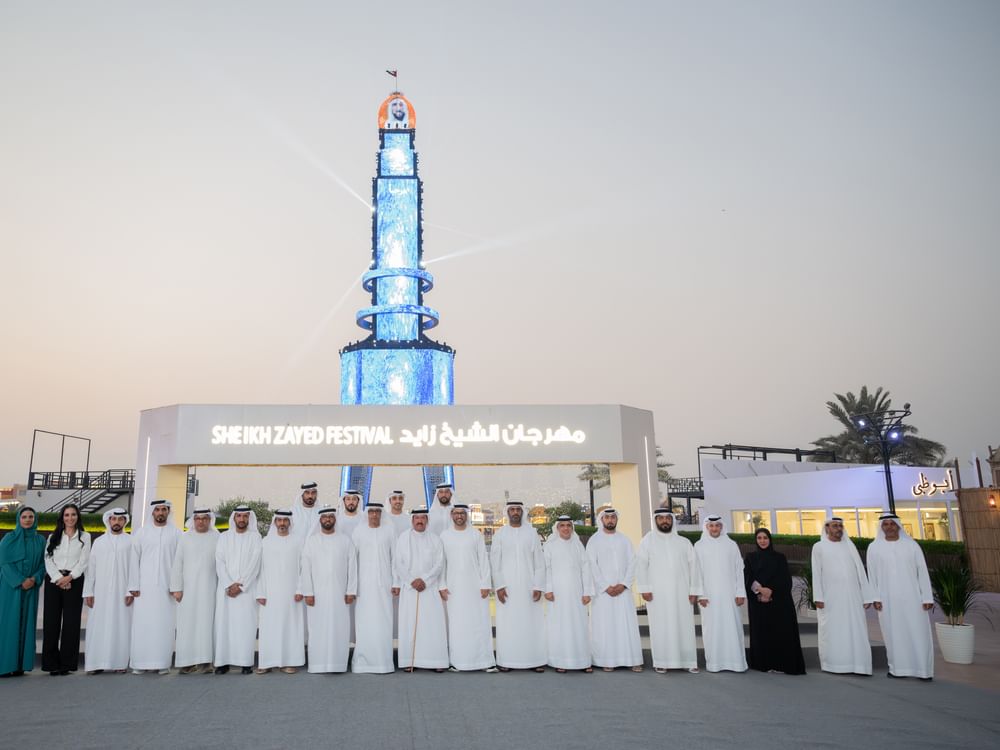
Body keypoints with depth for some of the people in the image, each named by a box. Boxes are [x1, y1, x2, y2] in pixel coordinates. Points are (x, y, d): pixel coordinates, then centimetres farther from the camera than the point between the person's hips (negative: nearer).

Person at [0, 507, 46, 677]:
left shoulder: (40, 540, 9)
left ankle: (21, 664, 6)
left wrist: (34, 579, -10)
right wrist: (20, 581, -14)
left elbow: (43, 564, 8)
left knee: (26, 623, 2)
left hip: (31, 589, 3)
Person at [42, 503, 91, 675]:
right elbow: (48, 560, 3)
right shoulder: (53, 537, 13)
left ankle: (66, 663, 1)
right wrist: (59, 578, -11)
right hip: (53, 580, 2)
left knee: (71, 622, -3)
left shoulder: (85, 537, 8)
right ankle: (51, 663, 4)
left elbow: (84, 561, 0)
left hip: (74, 581, -2)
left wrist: (69, 577, -12)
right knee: (51, 621, -1)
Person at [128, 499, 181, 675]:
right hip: (144, 586, 1)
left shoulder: (176, 533, 4)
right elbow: (134, 560, 5)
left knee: (164, 625, -1)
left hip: (167, 587, -1)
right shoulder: (141, 533, 7)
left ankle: (163, 663, 5)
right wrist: (134, 586, -1)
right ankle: (140, 663, 7)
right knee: (142, 625, 0)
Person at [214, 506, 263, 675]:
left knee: (246, 624, -5)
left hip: (247, 589, -2)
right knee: (224, 623, -1)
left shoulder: (255, 537, 4)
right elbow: (219, 562, 2)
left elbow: (254, 564, -4)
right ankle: (223, 661, 4)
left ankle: (246, 662, -2)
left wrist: (240, 585, -11)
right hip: (226, 588, 2)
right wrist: (229, 585, -9)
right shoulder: (224, 536, 10)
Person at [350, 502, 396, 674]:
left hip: (384, 583, 0)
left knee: (383, 622, 0)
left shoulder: (389, 529, 2)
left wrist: (396, 583, 0)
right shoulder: (359, 531, 1)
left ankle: (383, 661, 8)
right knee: (364, 622, 0)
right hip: (364, 584, 0)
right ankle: (362, 661, 9)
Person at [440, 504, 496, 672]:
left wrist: (485, 584, -4)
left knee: (480, 623, -2)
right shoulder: (444, 536, 5)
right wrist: (442, 585, -2)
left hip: (475, 586, 0)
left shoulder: (476, 535, 4)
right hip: (453, 587, 0)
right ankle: (457, 661, 8)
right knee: (456, 625, 1)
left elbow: (483, 561, 2)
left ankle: (485, 661, 3)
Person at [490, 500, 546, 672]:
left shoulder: (531, 532, 5)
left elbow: (539, 561, 3)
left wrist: (538, 586, -4)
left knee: (532, 622, 0)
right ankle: (505, 661, 6)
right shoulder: (500, 533, 3)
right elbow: (494, 562, 0)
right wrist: (499, 586, -8)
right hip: (506, 586, -1)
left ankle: (535, 660, 6)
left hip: (528, 585, 1)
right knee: (507, 623, -1)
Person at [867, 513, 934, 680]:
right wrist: (875, 597, -5)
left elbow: (922, 572, 2)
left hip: (911, 596, 0)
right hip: (888, 599, 0)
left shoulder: (912, 545, 4)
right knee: (894, 633, 3)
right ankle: (898, 668, 10)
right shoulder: (874, 547, 4)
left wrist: (927, 597, -4)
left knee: (918, 632, -1)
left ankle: (923, 669, 8)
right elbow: (872, 575, 3)